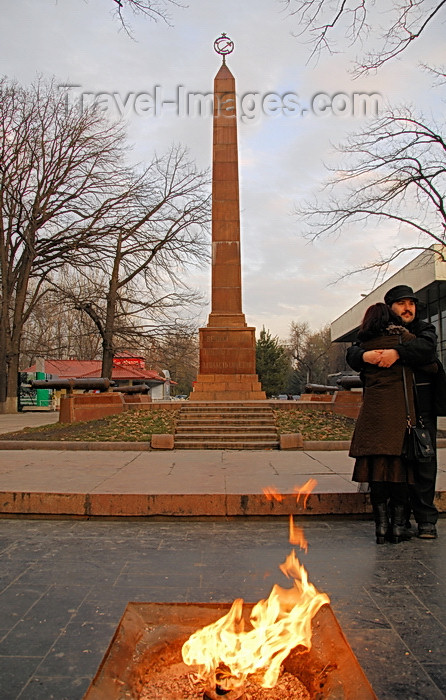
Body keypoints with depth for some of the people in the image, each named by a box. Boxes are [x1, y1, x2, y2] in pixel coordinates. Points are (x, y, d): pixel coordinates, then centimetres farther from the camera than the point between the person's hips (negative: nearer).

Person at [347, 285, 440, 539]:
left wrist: (398, 352, -29)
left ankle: (426, 518, 13)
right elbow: (352, 353, -2)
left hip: (422, 406, 0)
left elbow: (426, 347, -13)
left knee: (424, 460, 1)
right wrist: (364, 356, -25)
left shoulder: (425, 329, 10)